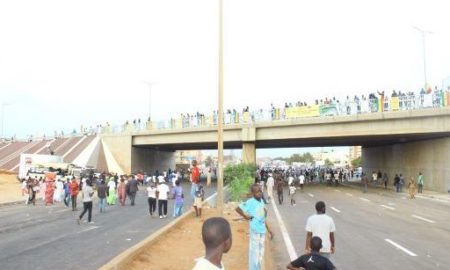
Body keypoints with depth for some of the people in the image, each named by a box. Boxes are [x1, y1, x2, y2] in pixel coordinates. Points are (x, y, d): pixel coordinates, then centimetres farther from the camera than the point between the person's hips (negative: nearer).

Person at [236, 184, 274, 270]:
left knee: (261, 253, 17)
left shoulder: (261, 201, 7)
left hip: (262, 230, 7)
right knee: (254, 252, 0)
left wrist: (269, 229, 16)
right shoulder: (250, 202, -15)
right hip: (255, 231, -7)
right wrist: (246, 216, -12)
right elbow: (238, 209, -18)